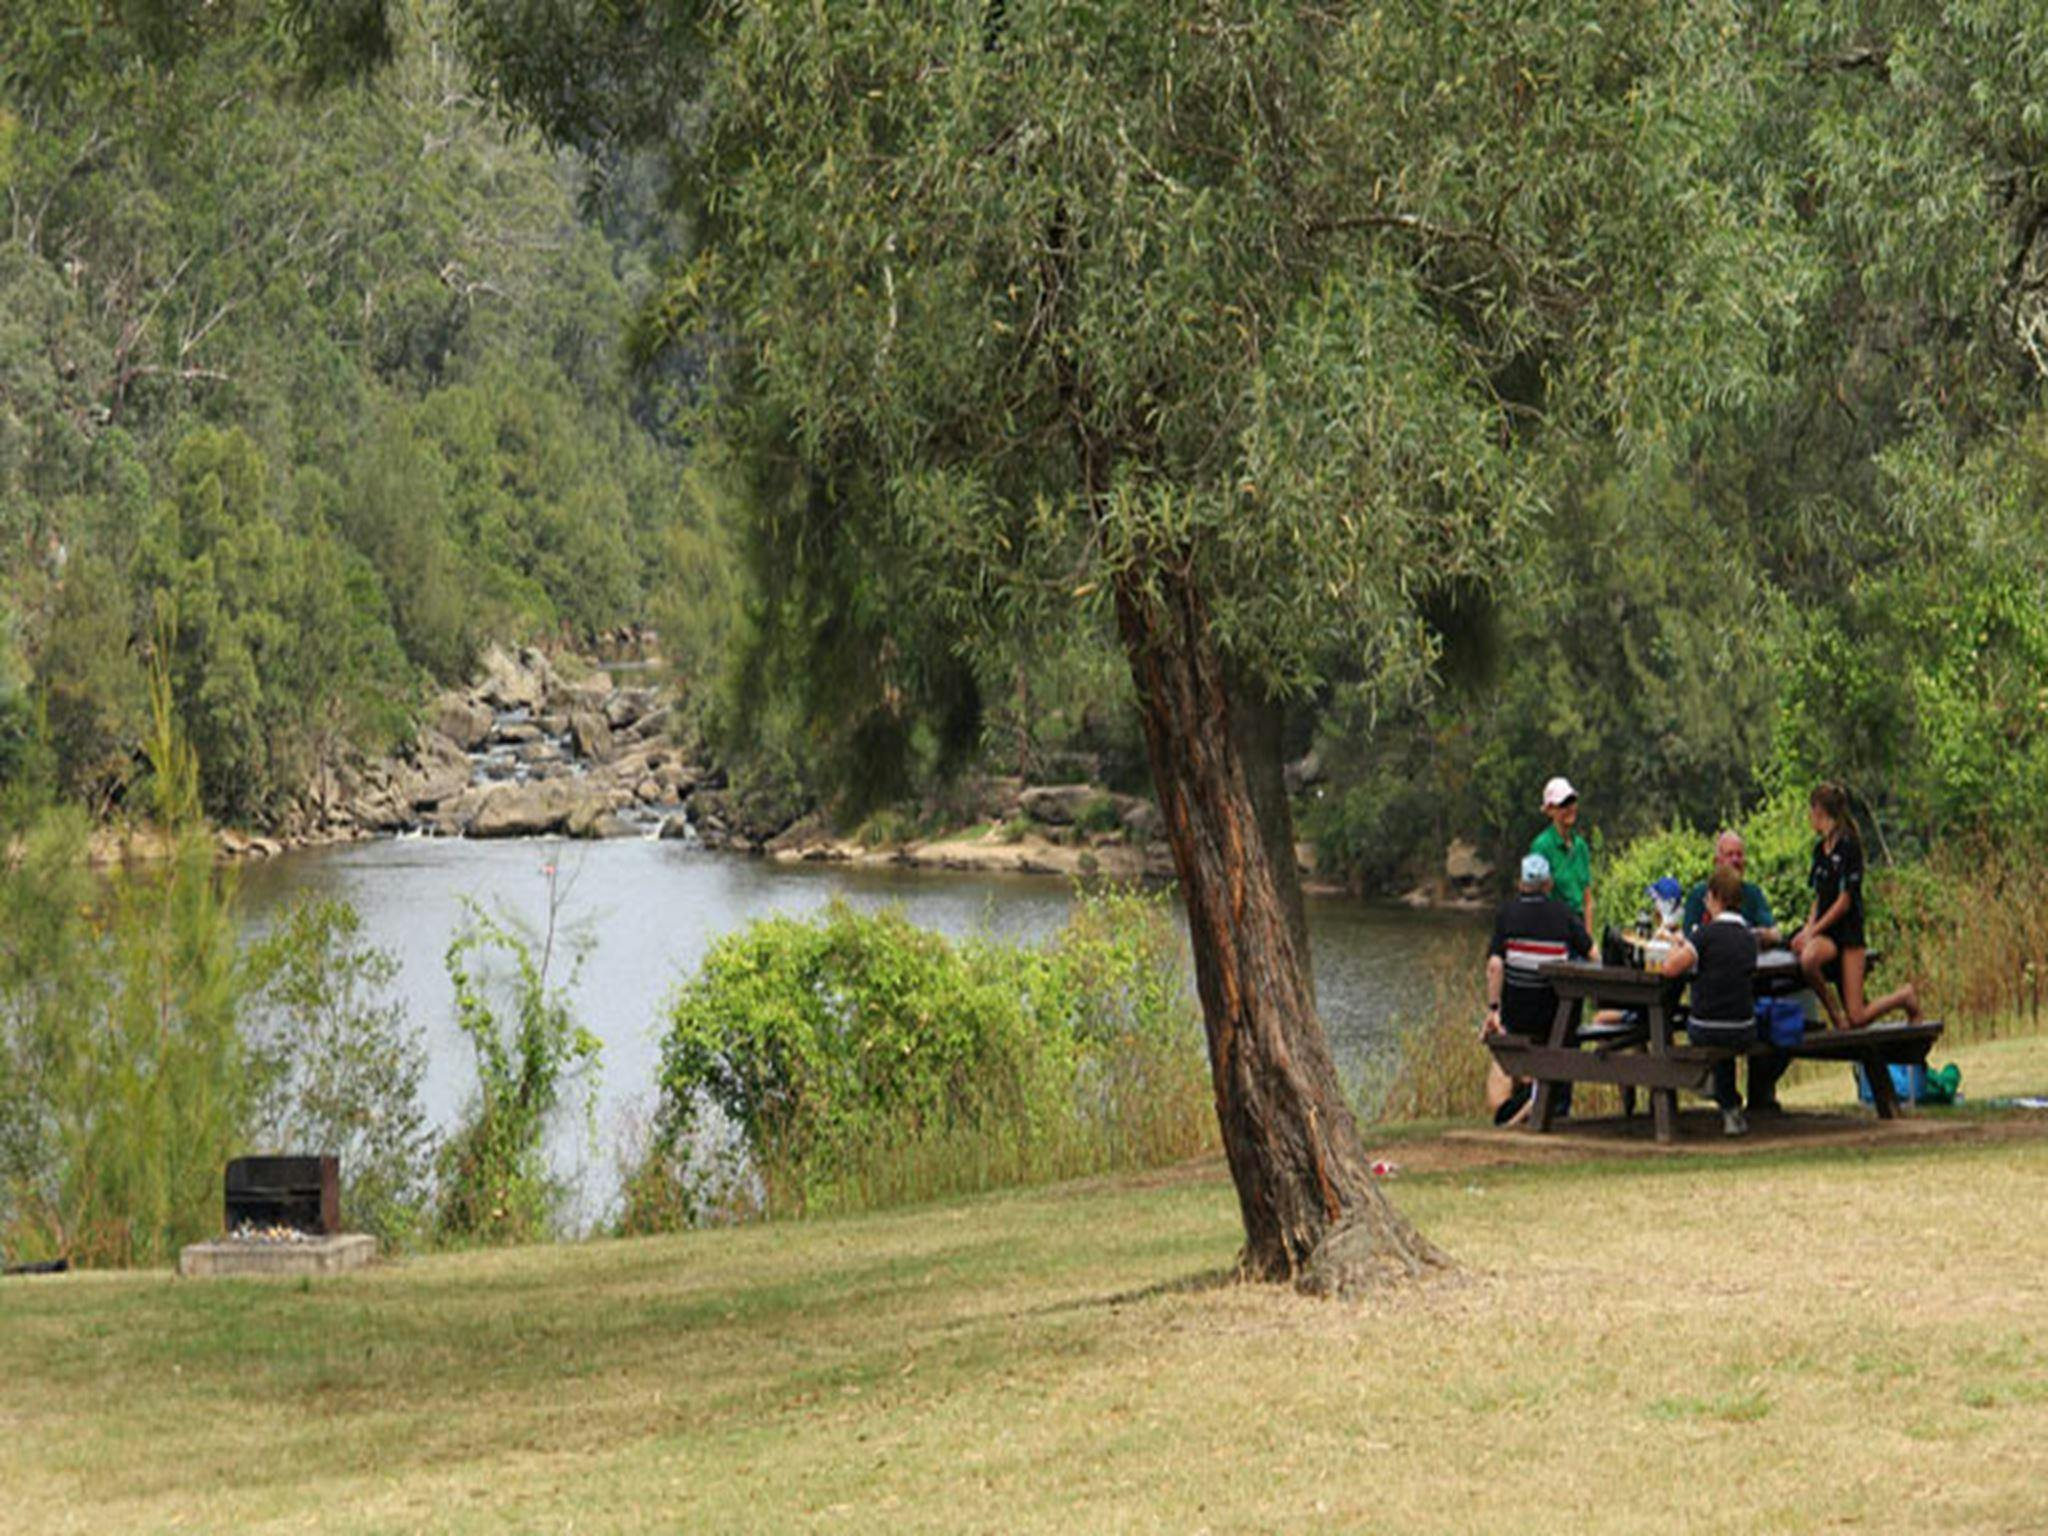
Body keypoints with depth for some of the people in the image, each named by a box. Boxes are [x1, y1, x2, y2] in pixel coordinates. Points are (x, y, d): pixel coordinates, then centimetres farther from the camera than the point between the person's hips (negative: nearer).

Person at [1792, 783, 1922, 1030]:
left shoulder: (1848, 845, -12)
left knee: (1856, 1019, -10)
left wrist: (1812, 932, -15)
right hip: (1825, 932, 6)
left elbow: (1844, 901, -14)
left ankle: (1906, 996, 17)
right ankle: (1832, 1010, -7)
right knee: (1807, 960, -32)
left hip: (1849, 932, -6)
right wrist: (1808, 926, 0)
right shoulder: (1820, 848, 12)